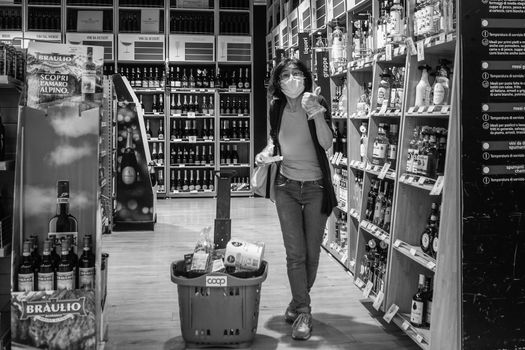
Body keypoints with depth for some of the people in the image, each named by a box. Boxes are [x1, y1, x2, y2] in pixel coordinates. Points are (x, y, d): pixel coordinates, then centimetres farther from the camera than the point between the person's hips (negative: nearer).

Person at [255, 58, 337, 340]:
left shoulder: (317, 104, -11)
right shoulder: (277, 108, -1)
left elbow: (327, 144, -25)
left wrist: (317, 113, -39)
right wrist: (267, 152, -2)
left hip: (315, 188, -2)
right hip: (287, 187, 2)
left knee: (311, 252, 7)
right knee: (295, 252, -2)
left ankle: (299, 301, 28)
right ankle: (303, 311, 8)